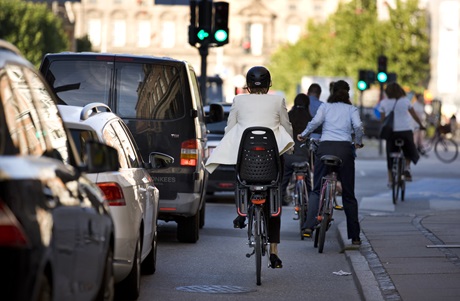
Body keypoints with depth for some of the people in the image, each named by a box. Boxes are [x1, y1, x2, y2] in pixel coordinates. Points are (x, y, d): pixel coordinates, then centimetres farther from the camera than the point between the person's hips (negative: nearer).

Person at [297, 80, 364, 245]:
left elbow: (315, 121, -4)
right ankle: (355, 236, 8)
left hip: (325, 146, 0)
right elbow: (358, 126, -4)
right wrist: (358, 142, 12)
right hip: (345, 148, 0)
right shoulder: (352, 109, 14)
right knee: (348, 194, 8)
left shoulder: (325, 106, 14)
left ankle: (309, 226, -16)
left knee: (317, 189, 6)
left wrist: (303, 135, 9)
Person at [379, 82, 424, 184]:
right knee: (409, 150, 21)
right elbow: (414, 115, 8)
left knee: (390, 156, 10)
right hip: (406, 130, -1)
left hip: (391, 131, 1)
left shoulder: (383, 102, 2)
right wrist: (421, 125, 22)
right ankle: (407, 167, -6)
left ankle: (390, 180, 10)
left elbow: (382, 119, 3)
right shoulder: (405, 100, 1)